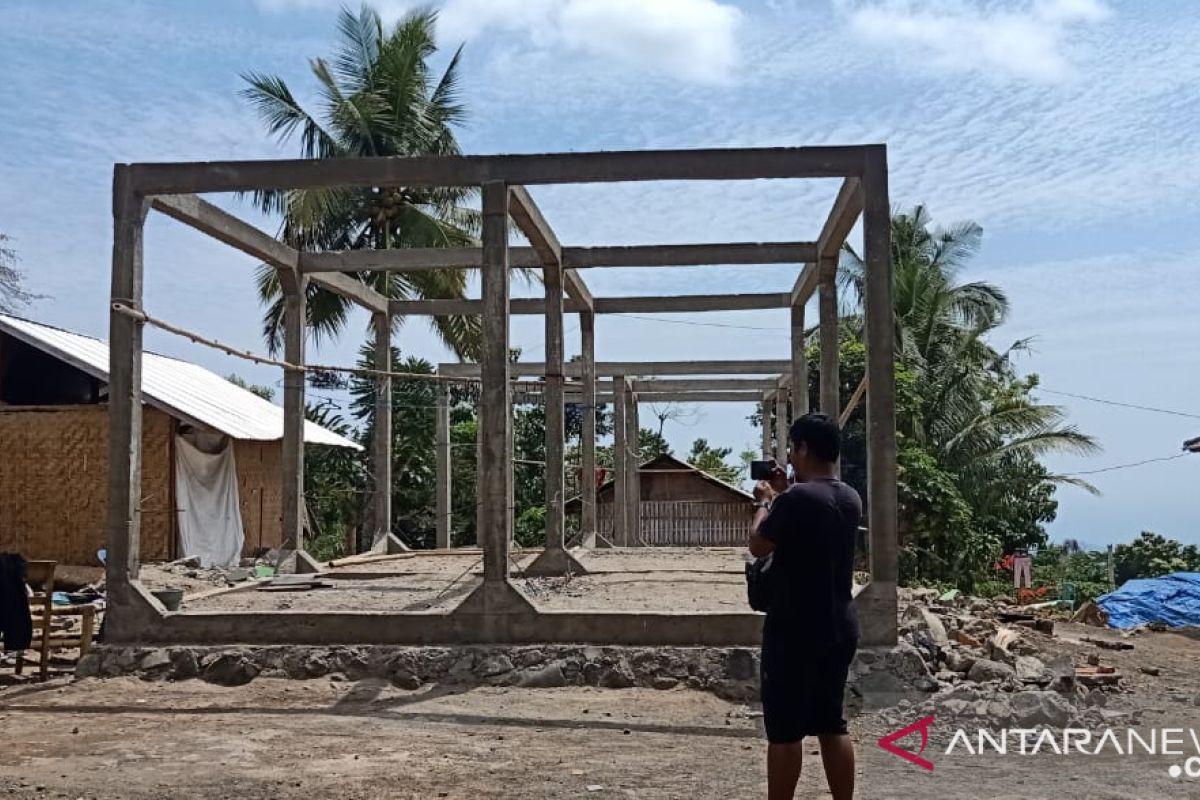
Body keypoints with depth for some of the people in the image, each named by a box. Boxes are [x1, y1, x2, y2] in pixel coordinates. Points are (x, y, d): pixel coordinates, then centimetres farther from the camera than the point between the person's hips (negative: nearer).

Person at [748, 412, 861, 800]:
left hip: (795, 631, -8)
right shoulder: (850, 499, 8)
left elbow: (758, 546, -8)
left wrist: (766, 501, 5)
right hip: (840, 628, 8)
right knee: (831, 724, 13)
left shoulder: (797, 497, -18)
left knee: (784, 729, 0)